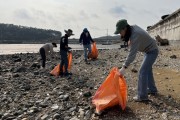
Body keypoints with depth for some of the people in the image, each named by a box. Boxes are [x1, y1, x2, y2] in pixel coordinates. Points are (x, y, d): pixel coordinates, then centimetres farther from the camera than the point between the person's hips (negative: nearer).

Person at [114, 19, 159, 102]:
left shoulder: (135, 35, -34)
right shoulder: (133, 27, -7)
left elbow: (132, 53, -38)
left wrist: (124, 67, -38)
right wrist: (130, 41, 0)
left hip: (152, 51, -10)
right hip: (148, 50, 10)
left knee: (142, 72, -13)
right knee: (147, 70, 19)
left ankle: (142, 96, -6)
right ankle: (152, 90, 34)